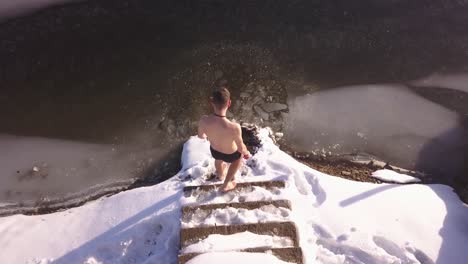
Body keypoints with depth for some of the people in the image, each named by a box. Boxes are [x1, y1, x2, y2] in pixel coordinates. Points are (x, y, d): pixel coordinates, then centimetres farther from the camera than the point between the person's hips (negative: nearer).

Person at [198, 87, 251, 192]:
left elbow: (200, 136, -8)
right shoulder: (234, 127, -44)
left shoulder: (203, 121, -32)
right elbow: (241, 148, -24)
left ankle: (221, 175, 74)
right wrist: (246, 153, 0)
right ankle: (225, 185, 50)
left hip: (214, 151, 3)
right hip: (230, 155, -3)